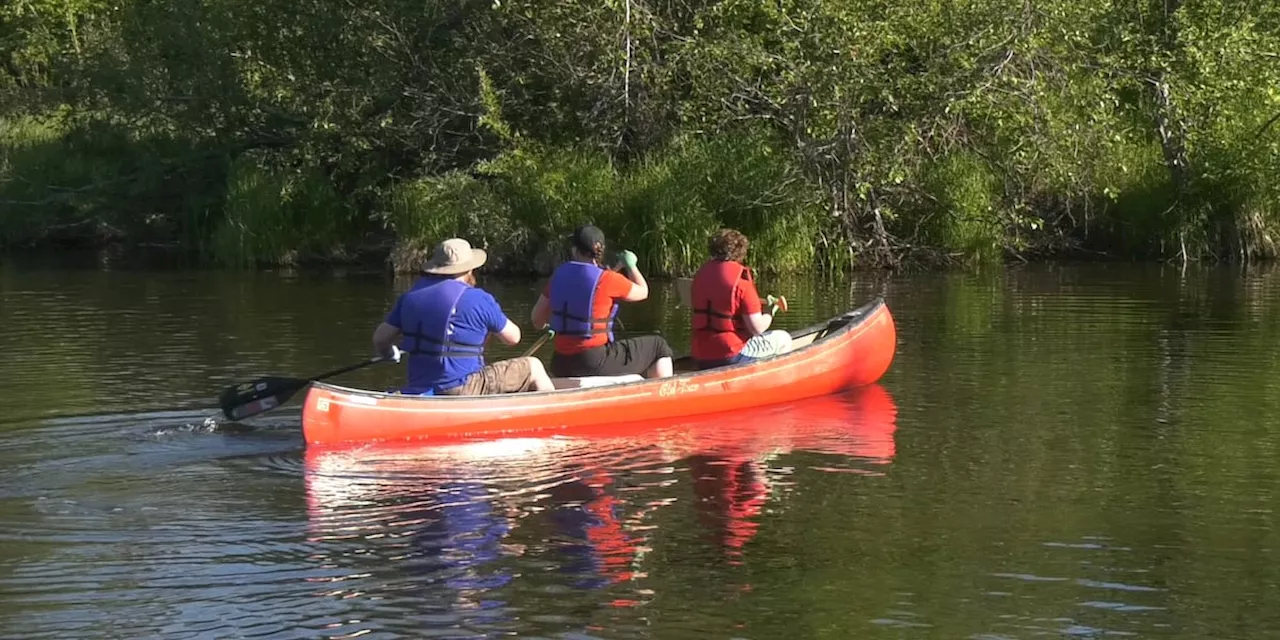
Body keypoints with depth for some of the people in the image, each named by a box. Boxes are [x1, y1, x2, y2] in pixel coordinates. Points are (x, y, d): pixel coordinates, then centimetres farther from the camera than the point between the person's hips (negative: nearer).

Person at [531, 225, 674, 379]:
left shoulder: (559, 275, 2)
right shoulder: (607, 280, -13)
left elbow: (537, 319, 8)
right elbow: (642, 292, 5)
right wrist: (630, 265, 21)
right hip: (596, 363, -6)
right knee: (659, 347, 11)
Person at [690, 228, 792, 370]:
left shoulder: (702, 273, 6)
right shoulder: (740, 278, -16)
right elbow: (757, 328, -17)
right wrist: (770, 312, 5)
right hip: (732, 356, -7)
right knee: (783, 339, 13)